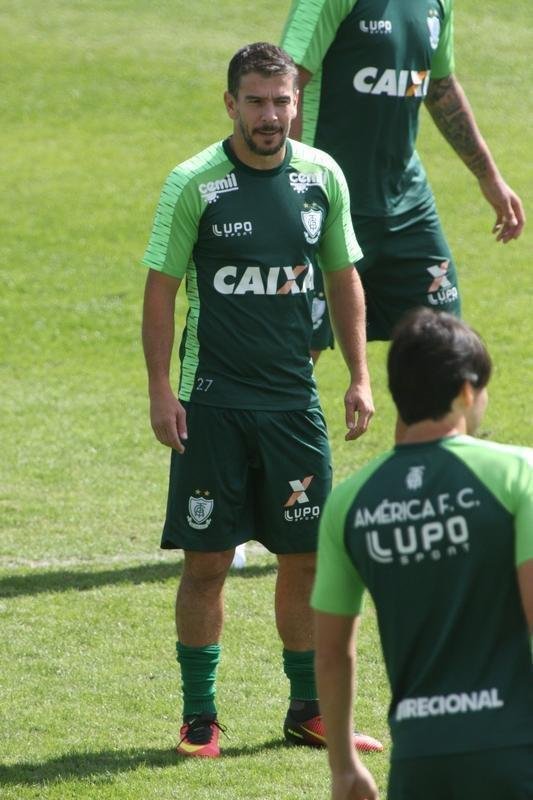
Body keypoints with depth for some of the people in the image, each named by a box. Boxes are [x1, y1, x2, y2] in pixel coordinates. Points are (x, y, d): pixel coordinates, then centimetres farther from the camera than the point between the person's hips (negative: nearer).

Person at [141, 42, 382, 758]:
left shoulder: (322, 176, 4)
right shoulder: (194, 184, -7)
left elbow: (343, 277, 14)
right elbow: (161, 288, -3)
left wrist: (360, 376, 9)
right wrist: (160, 389, -9)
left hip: (293, 399, 3)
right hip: (212, 402, -3)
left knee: (307, 557, 6)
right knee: (207, 562, -1)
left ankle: (310, 710, 19)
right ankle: (200, 717, 9)